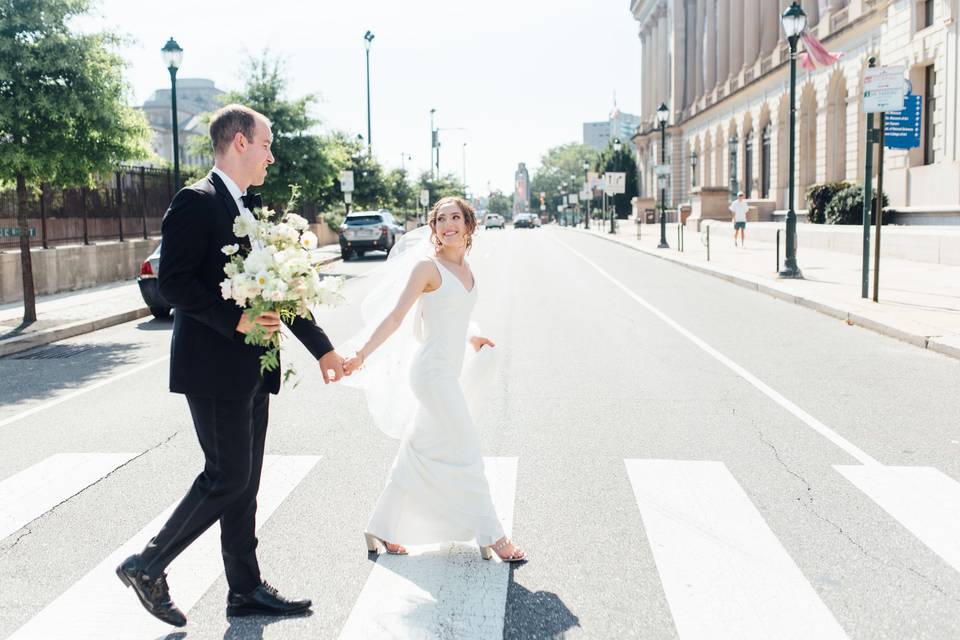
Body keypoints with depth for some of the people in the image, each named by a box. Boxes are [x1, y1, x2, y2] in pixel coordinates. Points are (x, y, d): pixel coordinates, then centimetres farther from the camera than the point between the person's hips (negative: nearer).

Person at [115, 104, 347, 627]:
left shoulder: (251, 208, 15)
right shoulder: (196, 202, -11)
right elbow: (173, 281, -18)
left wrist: (322, 347, 18)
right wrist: (235, 319, -23)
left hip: (252, 371, 9)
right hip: (214, 367, -9)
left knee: (244, 484, 12)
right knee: (228, 477, -5)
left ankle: (246, 590, 22)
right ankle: (146, 566, 13)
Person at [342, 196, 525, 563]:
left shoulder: (465, 268, 11)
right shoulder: (428, 266, -12)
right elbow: (396, 316, -15)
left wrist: (469, 339, 37)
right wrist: (362, 355, -21)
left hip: (447, 372, 8)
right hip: (433, 371, -8)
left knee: (417, 454, 14)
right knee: (466, 450, -3)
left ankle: (382, 531, 25)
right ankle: (491, 536, 8)